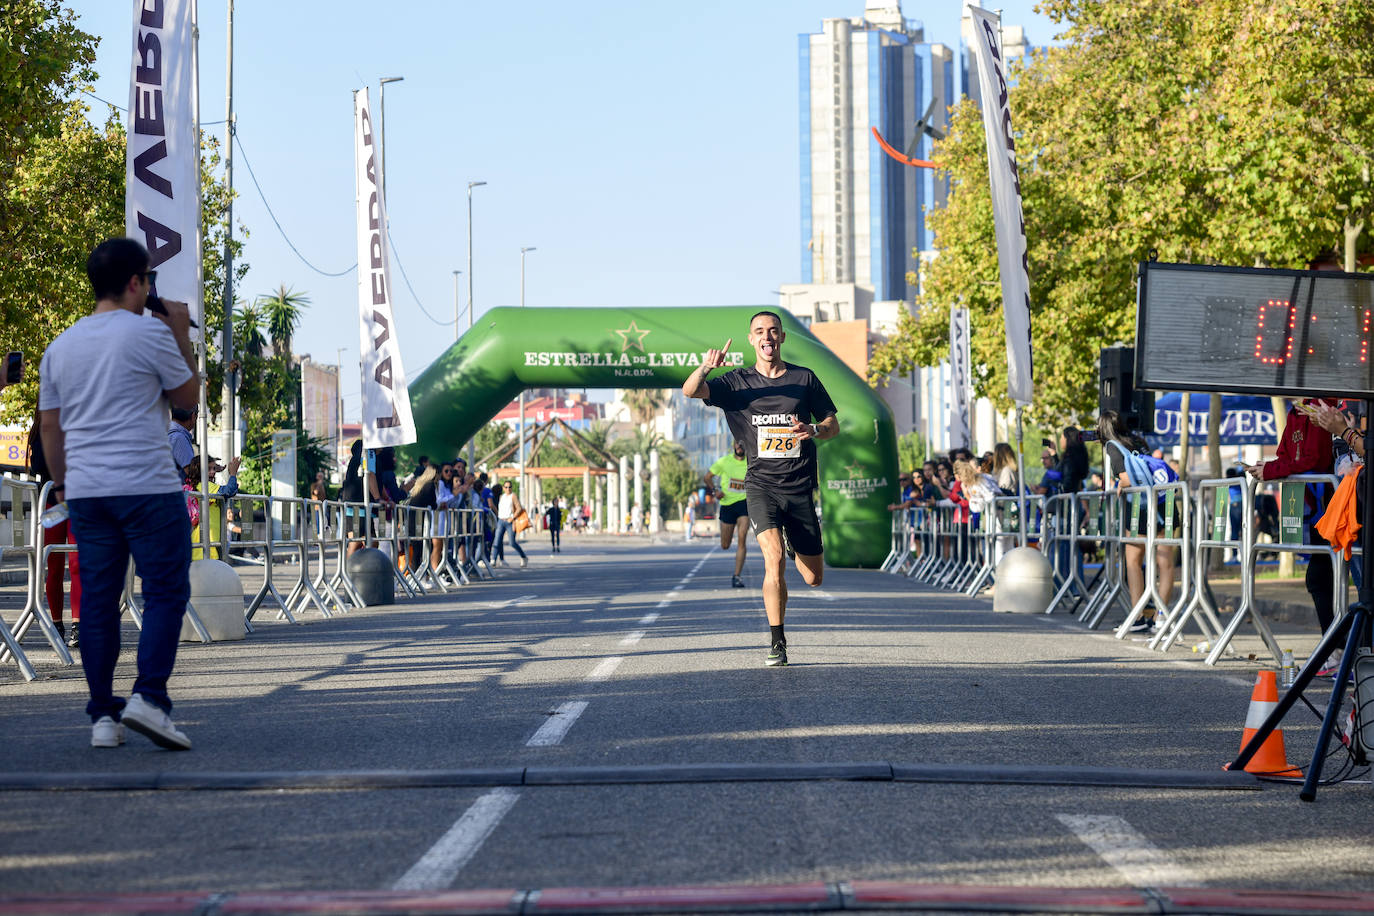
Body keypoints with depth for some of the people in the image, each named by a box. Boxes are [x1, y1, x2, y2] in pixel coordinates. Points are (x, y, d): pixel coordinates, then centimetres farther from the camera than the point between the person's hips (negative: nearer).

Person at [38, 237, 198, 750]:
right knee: (166, 592, -1)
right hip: (148, 488, -5)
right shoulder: (150, 334, -5)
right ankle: (149, 696, -17)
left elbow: (50, 425, 15)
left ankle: (102, 716, 6)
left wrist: (62, 482, 24)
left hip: (85, 491, 5)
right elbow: (188, 396, 6)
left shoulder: (60, 347, 13)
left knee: (97, 600, 7)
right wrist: (182, 337, 14)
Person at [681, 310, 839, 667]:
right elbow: (690, 391, -10)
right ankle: (776, 641, -14)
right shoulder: (738, 382, 3)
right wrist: (705, 368, -32)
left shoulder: (805, 379, 6)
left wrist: (814, 430, -12)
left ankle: (794, 542, 46)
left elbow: (833, 424, 12)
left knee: (813, 578, 8)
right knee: (774, 557, -25)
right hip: (761, 485, -2)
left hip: (800, 487, 2)